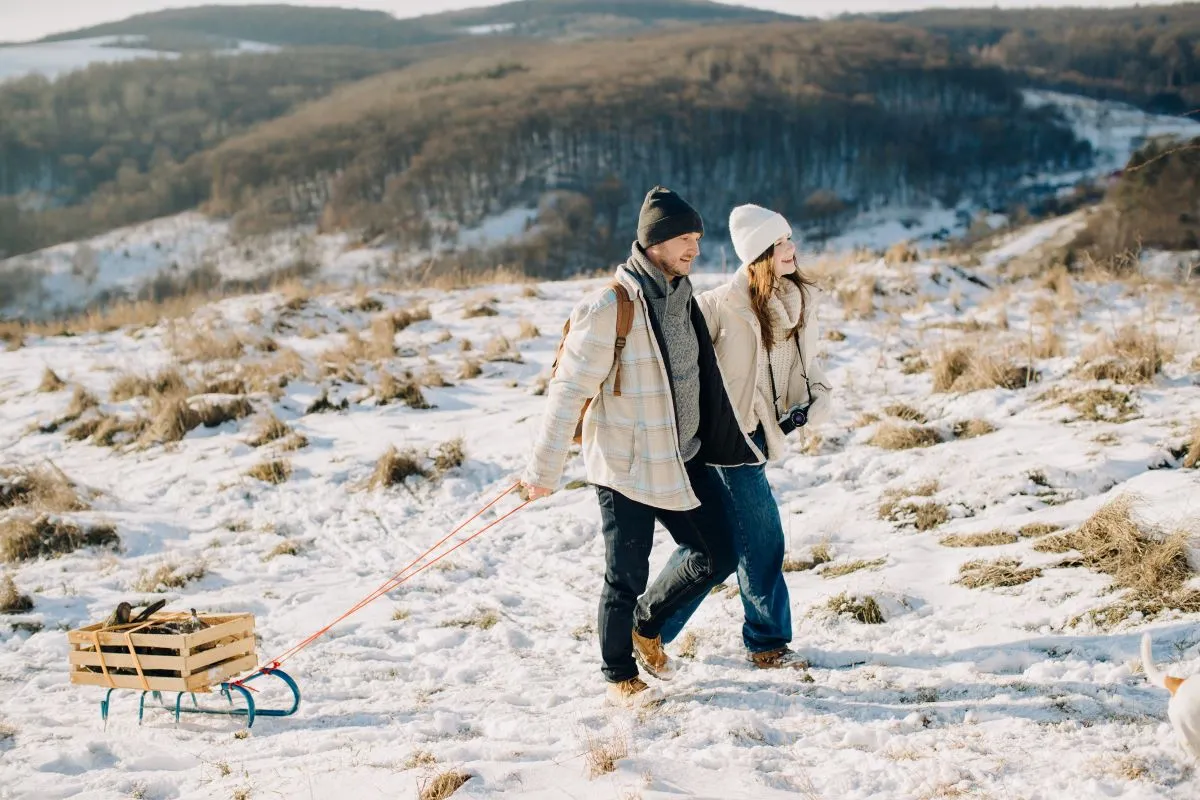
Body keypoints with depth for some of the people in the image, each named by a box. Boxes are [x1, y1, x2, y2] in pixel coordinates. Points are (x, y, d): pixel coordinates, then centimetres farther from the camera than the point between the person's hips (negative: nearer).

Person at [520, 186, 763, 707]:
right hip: (627, 465, -8)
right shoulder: (609, 308, -19)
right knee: (627, 576, 3)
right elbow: (568, 390, -18)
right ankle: (619, 675, 24)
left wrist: (726, 439, 25)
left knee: (718, 554, 8)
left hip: (684, 457, 8)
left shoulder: (681, 297, 7)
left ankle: (647, 625, 31)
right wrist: (544, 470, -17)